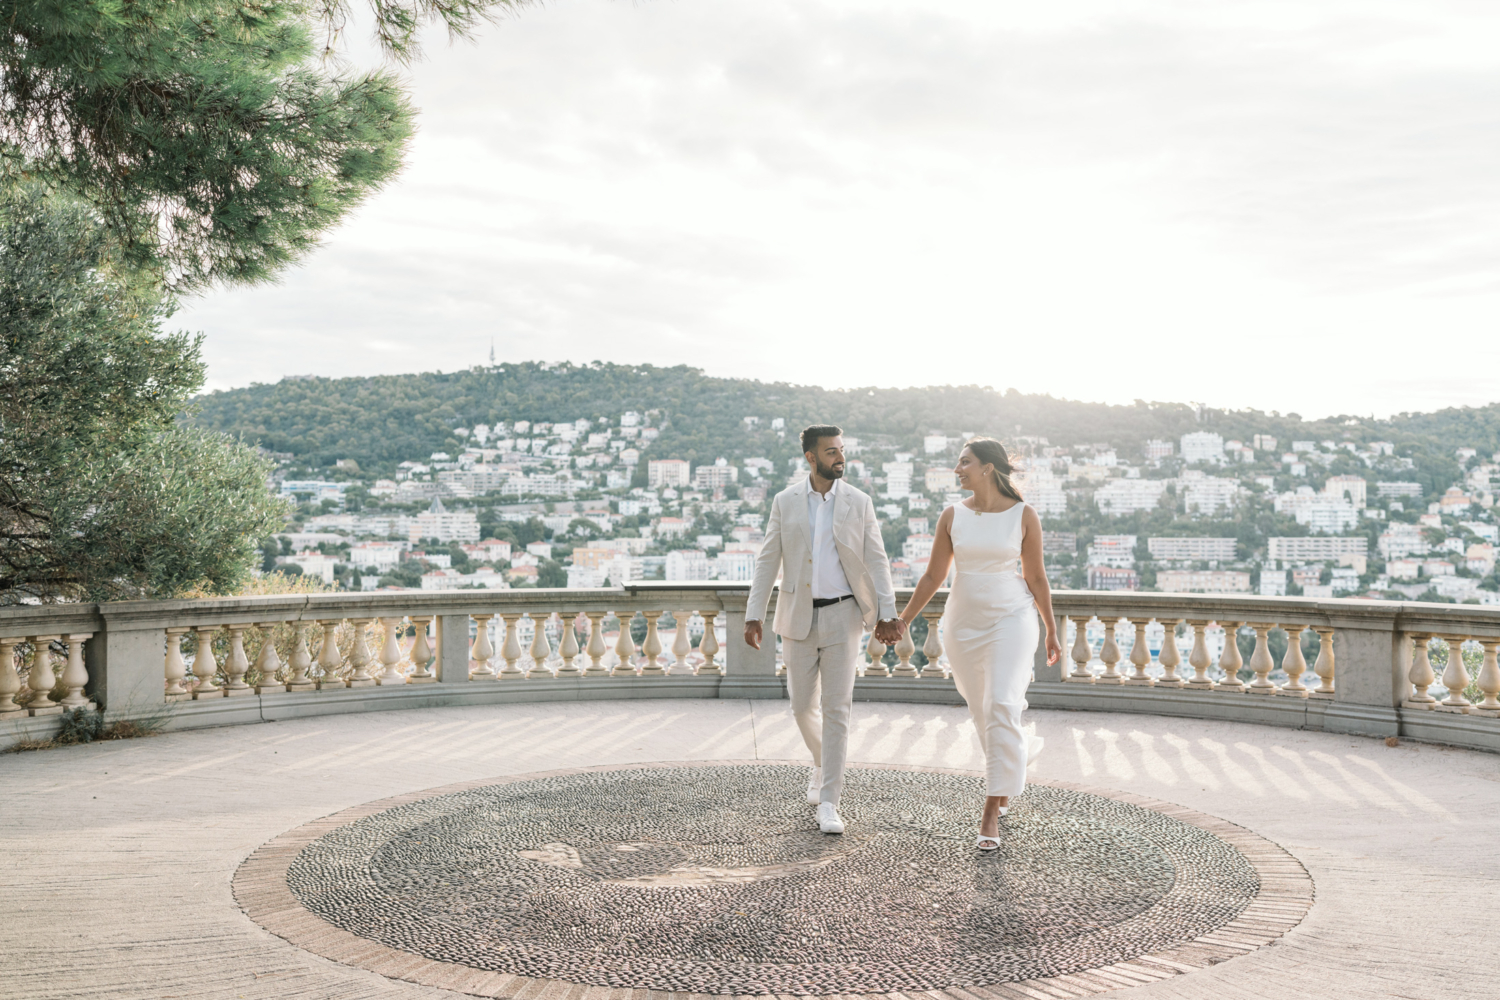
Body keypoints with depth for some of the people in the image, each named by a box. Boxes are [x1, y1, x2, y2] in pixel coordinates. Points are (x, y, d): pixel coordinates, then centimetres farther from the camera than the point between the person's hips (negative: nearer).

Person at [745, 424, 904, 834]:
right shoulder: (785, 502, 2)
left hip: (842, 616, -1)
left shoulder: (859, 502, 0)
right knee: (803, 706, 9)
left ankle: (828, 802, 0)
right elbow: (767, 561, 2)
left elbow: (876, 561, 0)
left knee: (836, 708, -5)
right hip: (799, 617, 1)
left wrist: (887, 613, -9)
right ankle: (823, 762, 40)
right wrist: (754, 615, -3)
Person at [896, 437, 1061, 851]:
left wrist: (1051, 631, 7)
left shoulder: (1024, 516, -5)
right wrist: (901, 621, 4)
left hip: (1011, 619, -3)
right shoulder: (953, 516, 1)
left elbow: (1035, 577, 2)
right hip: (963, 625, 3)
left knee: (1000, 710, -15)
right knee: (982, 712, 13)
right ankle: (1023, 749, 48)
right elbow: (933, 576, 5)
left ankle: (991, 814, -9)